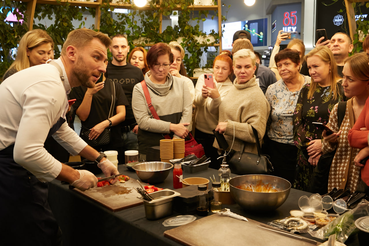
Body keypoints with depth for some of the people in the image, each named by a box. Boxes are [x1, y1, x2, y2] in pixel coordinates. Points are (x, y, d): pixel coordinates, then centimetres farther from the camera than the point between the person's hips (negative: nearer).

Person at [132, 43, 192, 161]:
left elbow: (187, 111, 1)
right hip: (150, 146, -2)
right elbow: (143, 121, -9)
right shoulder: (140, 89, 0)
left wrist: (177, 139, -11)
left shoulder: (180, 83, 9)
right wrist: (173, 127, -13)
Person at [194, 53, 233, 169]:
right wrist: (202, 95, -31)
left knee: (214, 167, 7)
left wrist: (217, 97, -39)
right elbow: (196, 103, -9)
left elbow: (220, 112, -20)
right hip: (200, 130, 3)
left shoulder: (231, 88, -9)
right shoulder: (203, 78, 2)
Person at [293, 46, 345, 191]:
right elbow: (297, 122, 6)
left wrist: (324, 143, -14)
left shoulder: (342, 90, -3)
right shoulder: (306, 90, 11)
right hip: (306, 158, 4)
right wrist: (309, 147, -5)